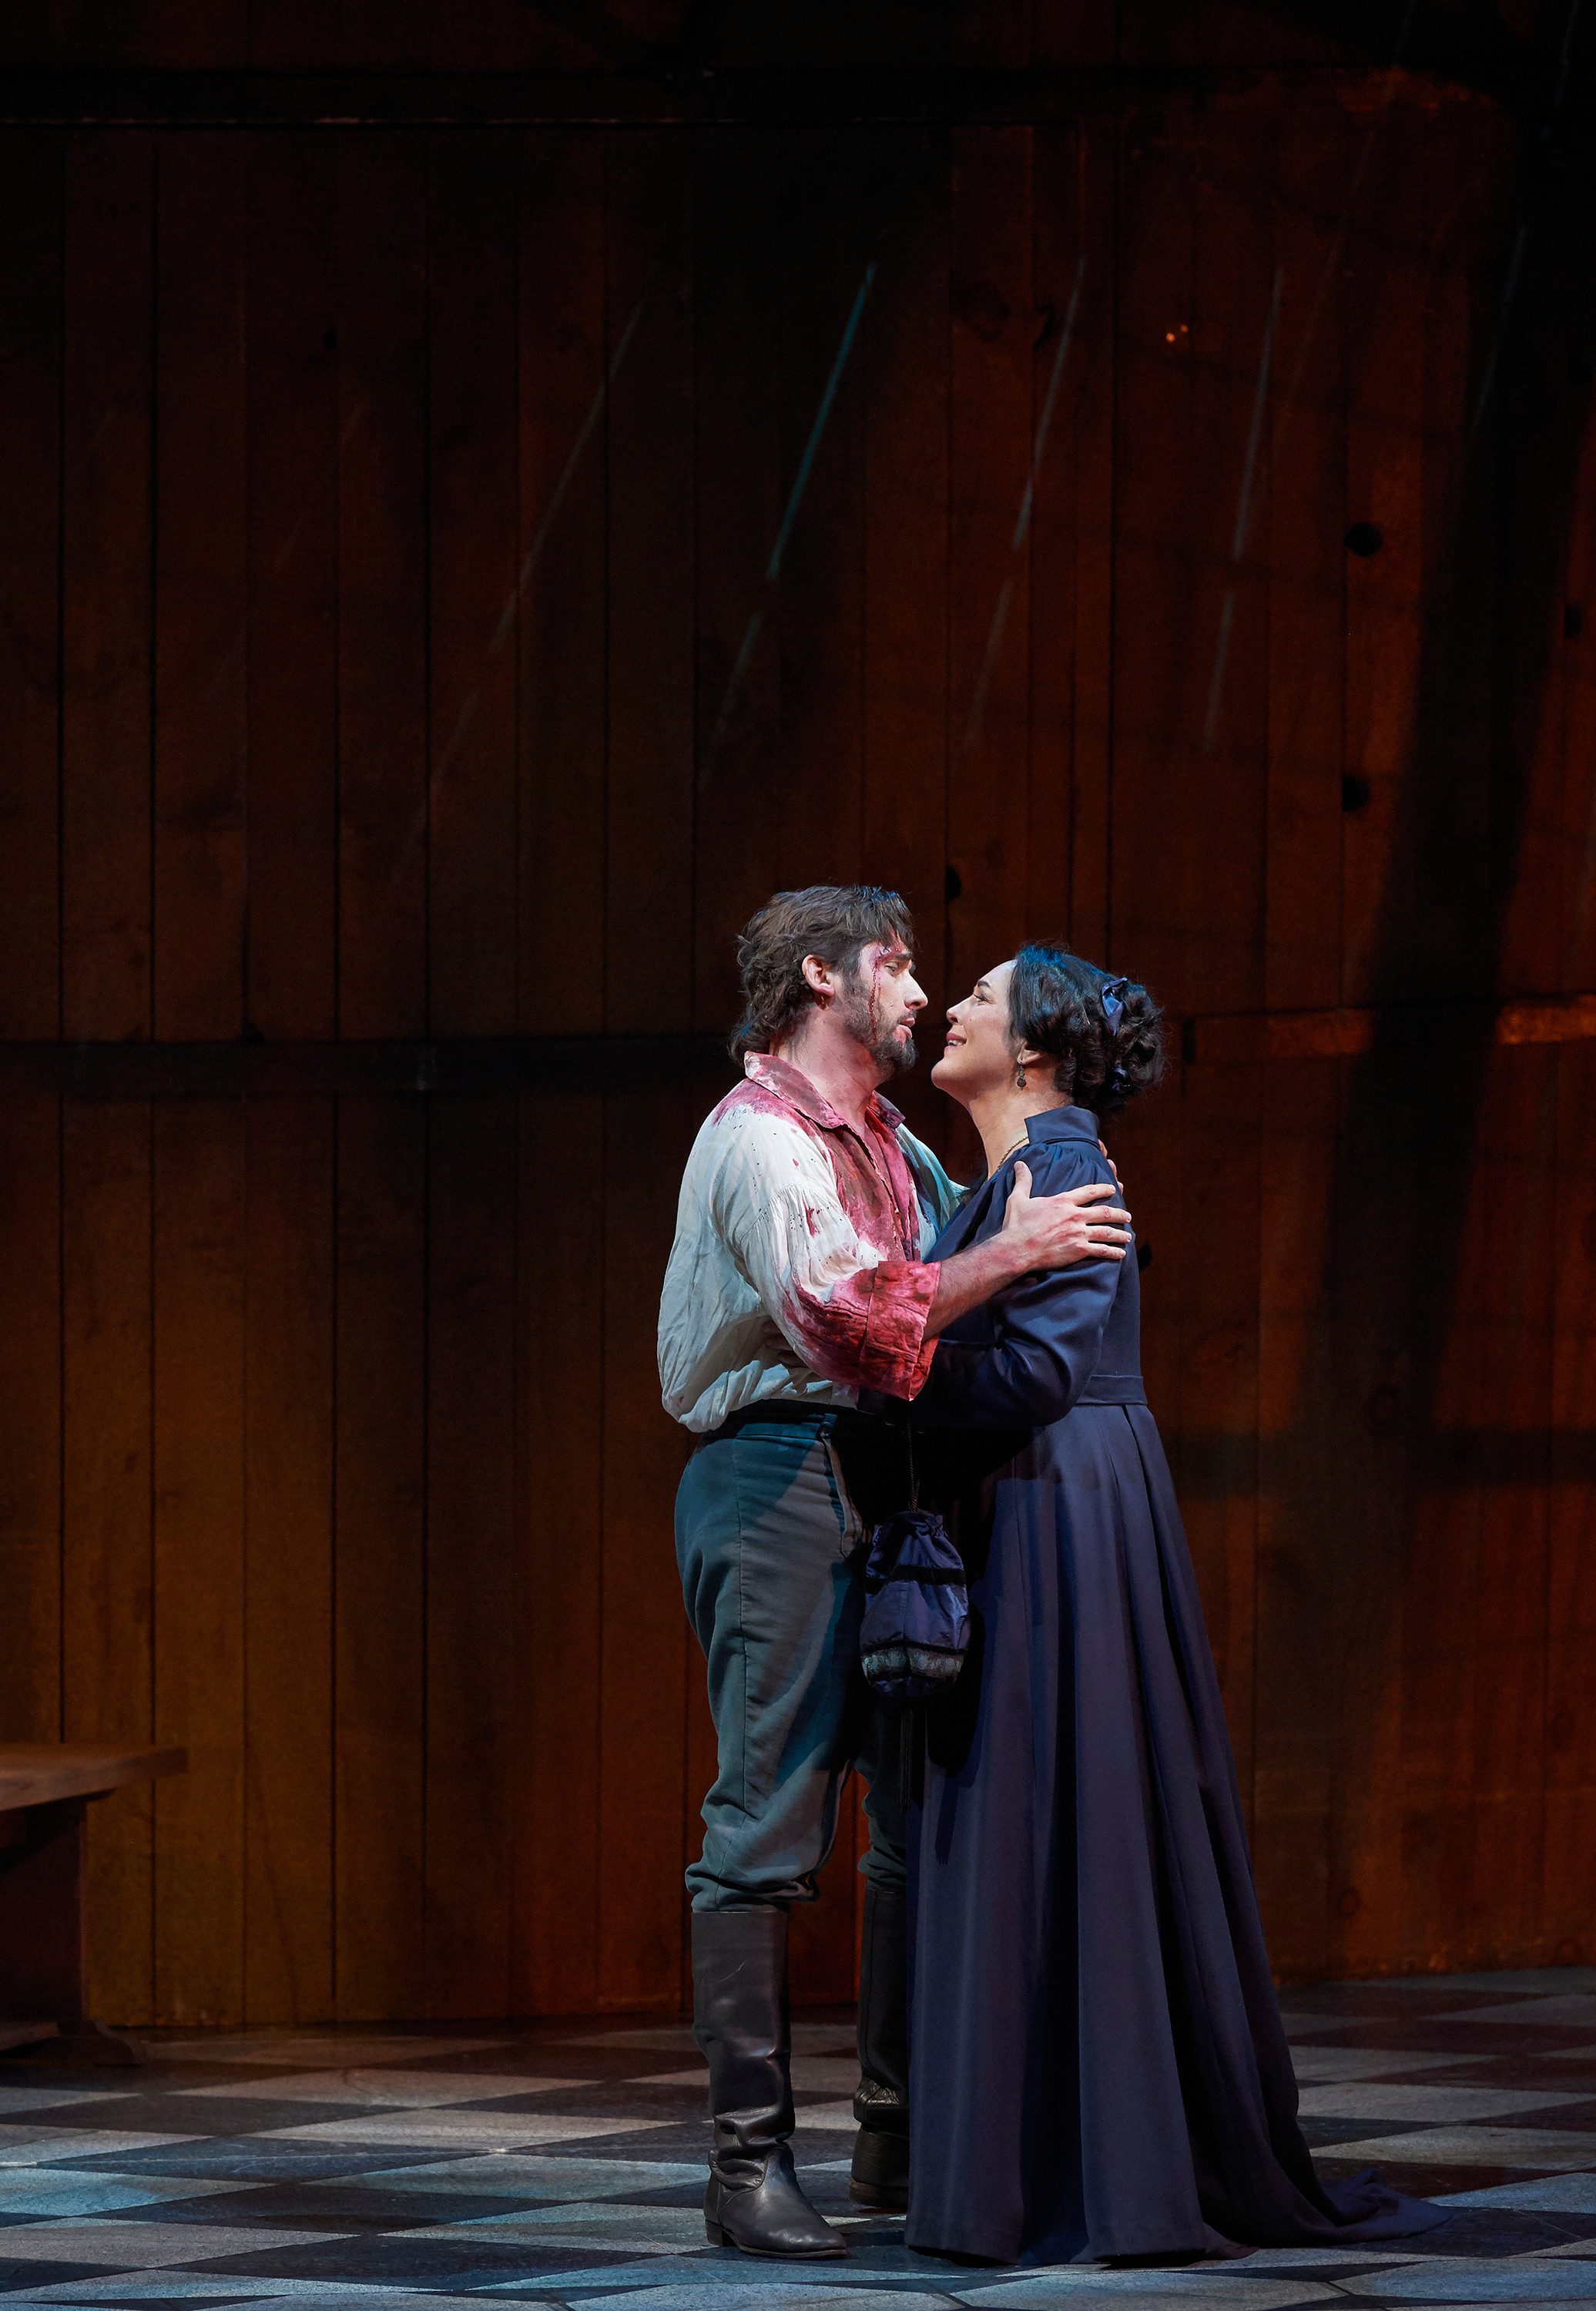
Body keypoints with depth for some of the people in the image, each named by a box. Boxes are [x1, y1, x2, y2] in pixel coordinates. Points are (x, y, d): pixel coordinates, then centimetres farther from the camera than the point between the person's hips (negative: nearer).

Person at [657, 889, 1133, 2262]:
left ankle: (902, 2137, 16)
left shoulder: (892, 1147, 20)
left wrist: (1046, 1203, 16)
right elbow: (847, 1312, -22)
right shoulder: (758, 1135, -9)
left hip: (883, 1482, 9)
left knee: (922, 1805, 9)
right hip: (778, 1475, -9)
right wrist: (1014, 1251, -18)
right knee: (768, 1822, -10)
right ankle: (750, 2160, -10)